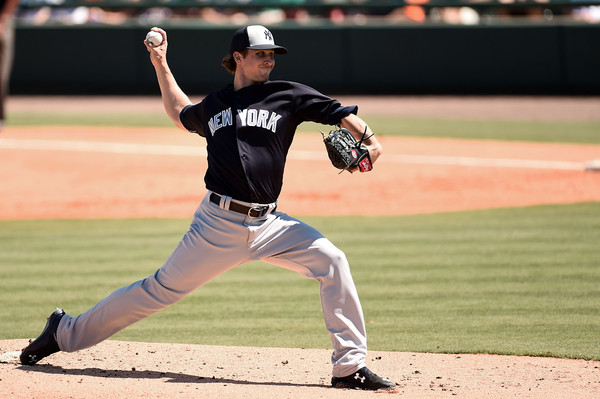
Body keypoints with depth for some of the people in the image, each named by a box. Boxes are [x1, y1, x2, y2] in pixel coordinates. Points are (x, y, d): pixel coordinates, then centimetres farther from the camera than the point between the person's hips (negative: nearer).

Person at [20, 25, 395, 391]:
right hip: (218, 224, 0)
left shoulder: (287, 95, 6)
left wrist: (368, 140, -19)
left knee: (331, 261, -18)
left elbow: (340, 113, -1)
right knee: (164, 288, 1)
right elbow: (181, 114, 35)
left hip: (268, 224, 0)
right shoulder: (214, 105, 13)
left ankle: (350, 367, -12)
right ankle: (66, 332, 17)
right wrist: (161, 65, 30)